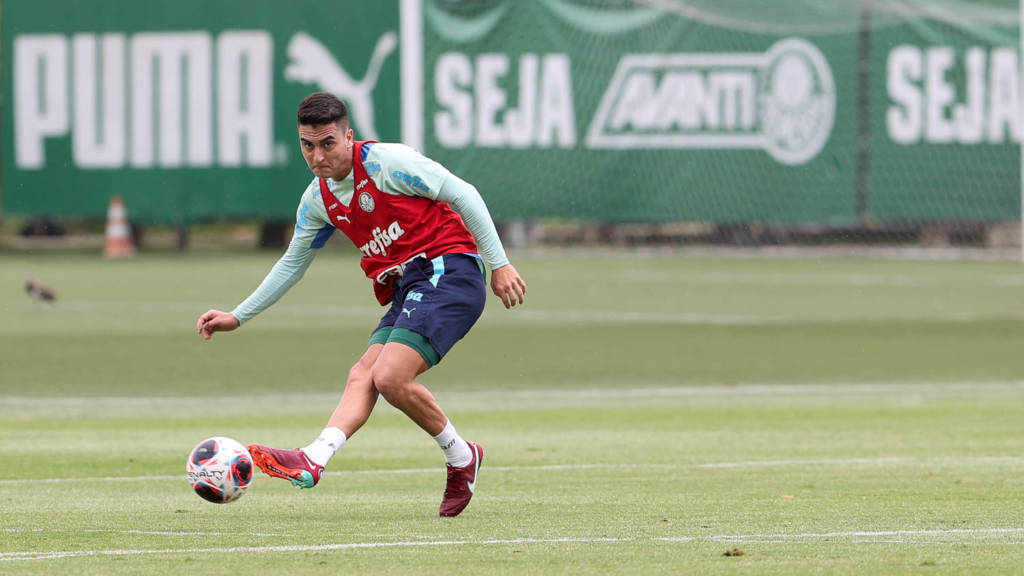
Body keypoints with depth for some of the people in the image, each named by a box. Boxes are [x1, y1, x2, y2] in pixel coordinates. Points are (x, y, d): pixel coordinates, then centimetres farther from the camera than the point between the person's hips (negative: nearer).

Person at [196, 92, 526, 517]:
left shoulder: (386, 161, -11)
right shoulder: (317, 200, 11)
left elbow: (462, 194, -7)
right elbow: (291, 265, 26)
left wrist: (499, 264, -7)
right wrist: (237, 317, 24)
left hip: (448, 271, -7)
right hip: (407, 287, 7)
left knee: (390, 377, -22)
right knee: (363, 375, -14)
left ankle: (460, 458, -5)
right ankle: (313, 460, -30)